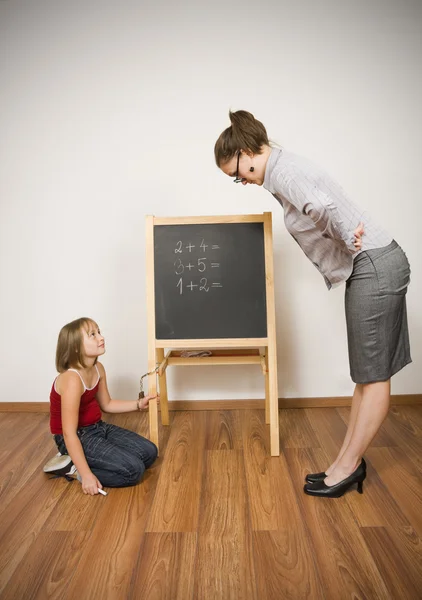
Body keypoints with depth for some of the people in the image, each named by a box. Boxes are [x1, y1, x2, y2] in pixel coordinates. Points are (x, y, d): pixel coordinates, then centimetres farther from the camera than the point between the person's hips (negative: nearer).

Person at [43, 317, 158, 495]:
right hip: (78, 438, -9)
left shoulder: (98, 368, -2)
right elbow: (69, 433, -28)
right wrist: (86, 475, -28)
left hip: (98, 428, 9)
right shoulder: (72, 379, -29)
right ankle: (72, 468, -4)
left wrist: (138, 404, 1)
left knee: (149, 452, 7)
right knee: (133, 469, -17)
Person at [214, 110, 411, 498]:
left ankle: (347, 467, 12)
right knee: (369, 374, 11)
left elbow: (321, 205, -34)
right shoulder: (284, 168, 15)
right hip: (371, 268, 10)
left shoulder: (283, 171, -15)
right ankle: (349, 462, 22)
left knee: (373, 376, 0)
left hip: (374, 266, -10)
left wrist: (347, 238, -20)